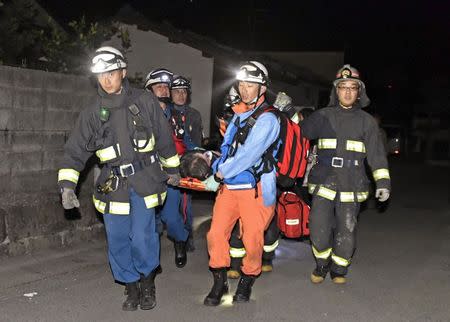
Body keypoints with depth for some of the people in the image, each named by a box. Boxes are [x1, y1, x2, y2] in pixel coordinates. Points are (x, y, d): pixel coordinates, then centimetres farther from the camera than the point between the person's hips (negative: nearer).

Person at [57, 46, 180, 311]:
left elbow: (164, 139, 10)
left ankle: (148, 283, 16)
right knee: (118, 242, 5)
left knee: (142, 238, -10)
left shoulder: (145, 102, 0)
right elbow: (75, 151, 2)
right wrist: (67, 185, -7)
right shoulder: (93, 113, 3)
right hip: (114, 185, 2)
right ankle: (132, 287, 25)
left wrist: (172, 168, 17)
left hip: (145, 180, -2)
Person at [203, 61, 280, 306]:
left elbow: (248, 155, -18)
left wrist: (220, 175, -11)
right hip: (229, 187, 6)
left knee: (252, 240, 0)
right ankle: (219, 282, 14)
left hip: (255, 189, -6)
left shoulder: (267, 119, -10)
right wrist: (216, 170, -1)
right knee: (215, 234, -2)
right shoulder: (237, 115, 16)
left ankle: (247, 281, 23)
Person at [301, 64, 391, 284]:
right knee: (319, 231, -4)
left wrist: (383, 181, -5)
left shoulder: (366, 121, 6)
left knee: (346, 232, 4)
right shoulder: (323, 116, 8)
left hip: (351, 188, 0)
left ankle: (339, 270, 26)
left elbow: (376, 153, 3)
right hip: (324, 184, 0)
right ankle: (322, 264, 23)